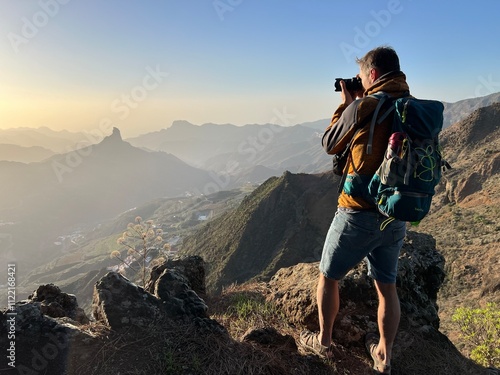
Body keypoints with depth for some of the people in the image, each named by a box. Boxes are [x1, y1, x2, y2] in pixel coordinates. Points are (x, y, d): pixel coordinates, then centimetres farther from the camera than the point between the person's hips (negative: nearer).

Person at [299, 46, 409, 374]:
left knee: (328, 277, 15)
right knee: (387, 286, 19)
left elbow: (330, 145, 0)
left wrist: (347, 104, 9)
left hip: (358, 213, -6)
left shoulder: (364, 107, -14)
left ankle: (324, 342, 32)